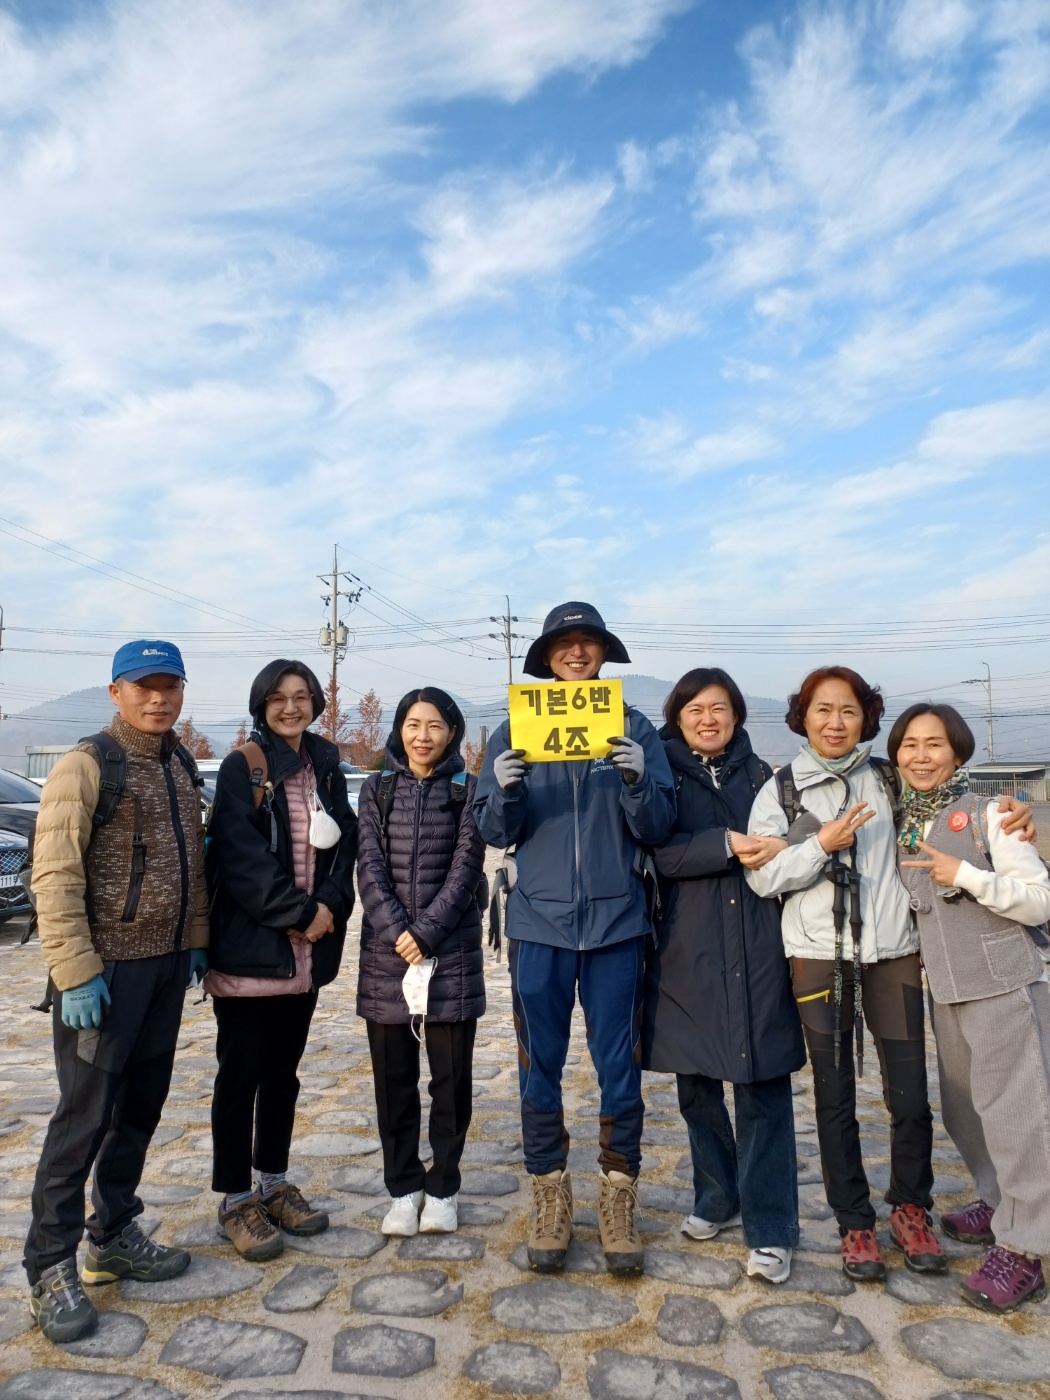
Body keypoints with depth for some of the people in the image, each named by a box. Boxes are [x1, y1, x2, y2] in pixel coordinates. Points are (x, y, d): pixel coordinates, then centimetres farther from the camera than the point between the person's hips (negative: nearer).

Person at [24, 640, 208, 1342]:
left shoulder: (181, 764, 10)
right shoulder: (87, 764, -12)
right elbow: (55, 876, -16)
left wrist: (195, 939, 11)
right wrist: (76, 972, -19)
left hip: (167, 964, 7)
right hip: (106, 968, -7)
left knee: (142, 1107, 15)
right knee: (86, 1115, 1)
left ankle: (114, 1236, 32)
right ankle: (52, 1266, 17)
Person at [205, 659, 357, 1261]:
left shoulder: (326, 768, 10)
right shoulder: (243, 767, -7)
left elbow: (344, 844, 6)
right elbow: (242, 857, -15)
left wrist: (330, 905, -10)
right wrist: (298, 913, -16)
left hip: (308, 950, 5)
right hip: (249, 946, -5)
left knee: (284, 1070, 16)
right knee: (242, 1073, 4)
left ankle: (275, 1183, 30)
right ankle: (236, 1199, 18)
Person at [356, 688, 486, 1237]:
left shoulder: (467, 790, 2)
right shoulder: (377, 789, 7)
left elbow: (466, 867, -6)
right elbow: (370, 867, -2)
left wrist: (426, 932, -14)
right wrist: (397, 932, -14)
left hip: (451, 950, -1)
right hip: (386, 951, 2)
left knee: (451, 1074, 6)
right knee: (393, 1075, 8)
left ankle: (442, 1186, 23)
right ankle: (403, 1188, 24)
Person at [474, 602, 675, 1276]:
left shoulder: (635, 728, 2)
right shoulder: (516, 730, 5)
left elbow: (657, 829, -1)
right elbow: (494, 831, 3)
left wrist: (638, 779, -20)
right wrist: (505, 790, -17)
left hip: (616, 921, 0)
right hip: (540, 922, 1)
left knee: (620, 1068, 7)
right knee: (541, 1070, 9)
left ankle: (619, 1203, 25)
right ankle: (551, 1203, 26)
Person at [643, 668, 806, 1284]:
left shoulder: (761, 776, 10)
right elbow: (659, 852, -11)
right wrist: (729, 847, -21)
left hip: (758, 953, 1)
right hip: (687, 955, 0)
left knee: (764, 1086, -1)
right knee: (697, 1085, 12)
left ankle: (770, 1229, 10)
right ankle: (719, 1197, 33)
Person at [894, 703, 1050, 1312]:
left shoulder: (987, 814, -9)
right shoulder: (903, 827, 8)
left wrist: (967, 874, -22)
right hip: (946, 988, 7)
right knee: (964, 1108, 16)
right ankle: (1001, 1204, 36)